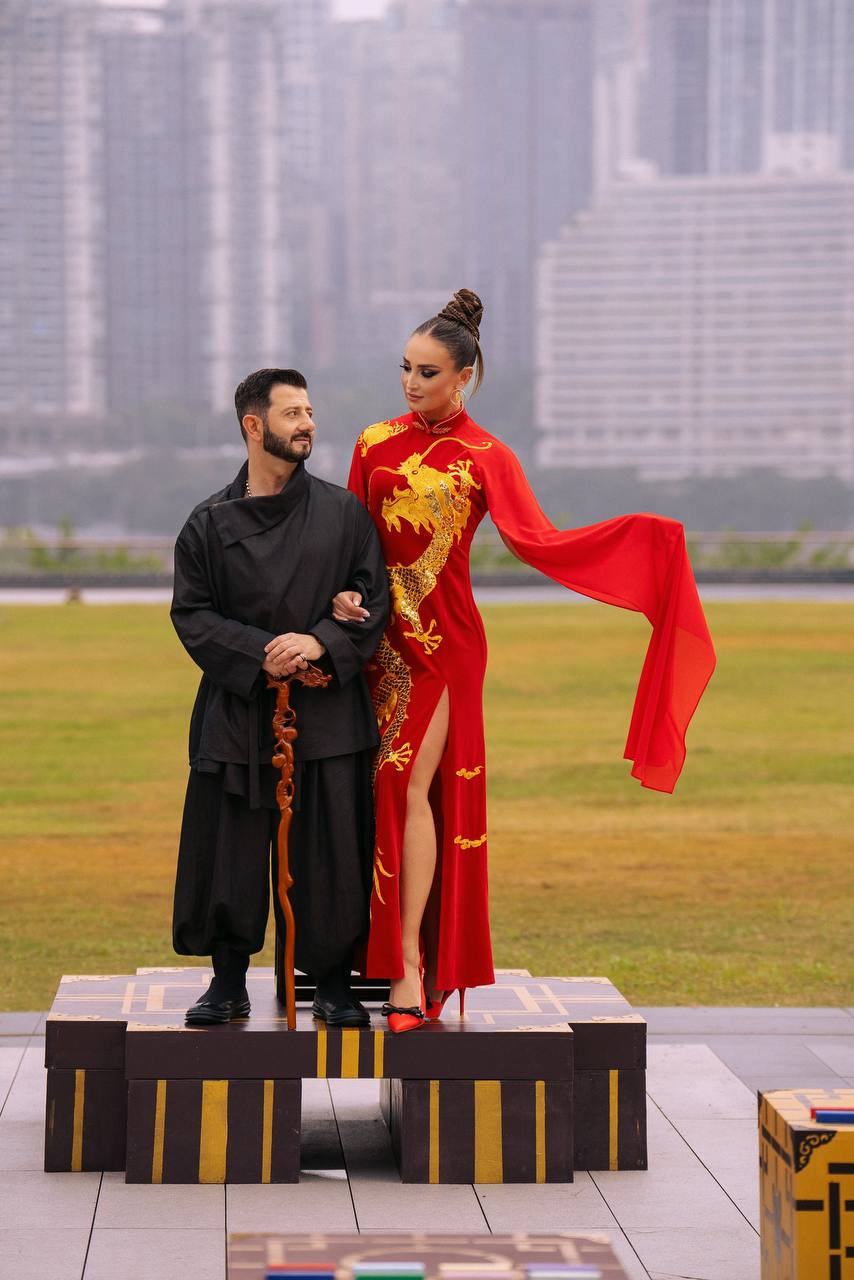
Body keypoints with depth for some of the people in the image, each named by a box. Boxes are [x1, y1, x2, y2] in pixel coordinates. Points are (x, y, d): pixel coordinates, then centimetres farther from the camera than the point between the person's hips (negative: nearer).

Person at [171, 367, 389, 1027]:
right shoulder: (210, 523, 4)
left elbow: (374, 598, 3)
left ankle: (334, 985, 11)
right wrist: (259, 651, -12)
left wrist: (321, 641, -13)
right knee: (232, 848, 0)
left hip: (330, 713, 0)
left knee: (331, 849, 0)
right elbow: (192, 613, 1)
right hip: (238, 712, 0)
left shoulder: (343, 511, 5)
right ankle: (229, 984, 11)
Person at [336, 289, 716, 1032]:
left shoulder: (485, 458, 0)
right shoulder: (376, 444, 10)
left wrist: (636, 536, -20)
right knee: (379, 786, 2)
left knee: (411, 784, -12)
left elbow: (538, 542, -8)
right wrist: (344, 594, -9)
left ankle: (410, 965, -13)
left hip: (441, 637, -4)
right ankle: (386, 948, 10)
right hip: (378, 633, 4)